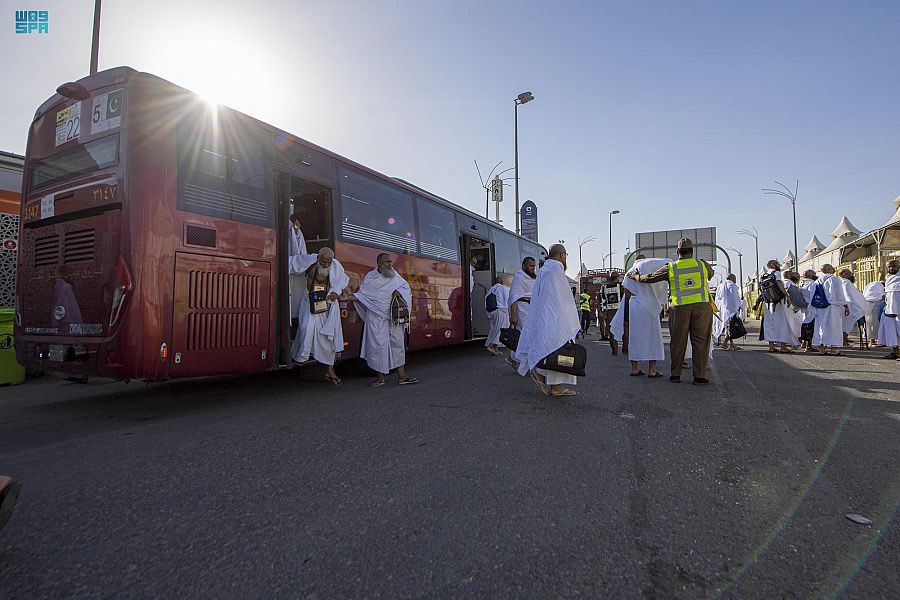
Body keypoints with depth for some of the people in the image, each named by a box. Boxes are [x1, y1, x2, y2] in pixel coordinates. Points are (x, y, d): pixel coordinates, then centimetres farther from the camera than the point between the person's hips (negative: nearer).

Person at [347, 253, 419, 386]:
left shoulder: (395, 276, 9)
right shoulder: (370, 278, 1)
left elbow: (406, 287, 14)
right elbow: (361, 295, 4)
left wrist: (399, 292, -6)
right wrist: (348, 297, -12)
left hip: (393, 318, 4)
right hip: (376, 318, -3)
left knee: (398, 344, 6)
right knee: (378, 346, -4)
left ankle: (401, 376, 15)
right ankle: (380, 377, 11)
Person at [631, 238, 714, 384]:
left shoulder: (670, 268, 0)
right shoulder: (703, 265, 5)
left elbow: (648, 278, 6)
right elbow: (710, 274, 29)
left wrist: (635, 276, 24)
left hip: (680, 308, 0)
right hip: (702, 306, 1)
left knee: (678, 341, 9)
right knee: (700, 341, 5)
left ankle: (675, 375, 16)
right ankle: (699, 376, 6)